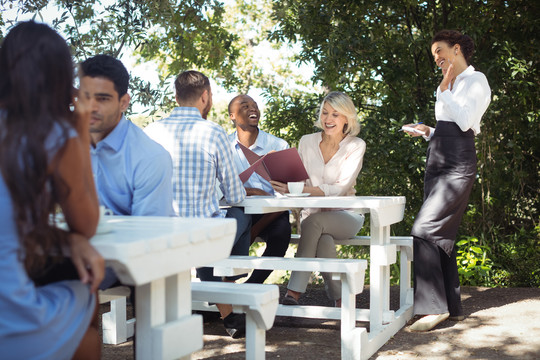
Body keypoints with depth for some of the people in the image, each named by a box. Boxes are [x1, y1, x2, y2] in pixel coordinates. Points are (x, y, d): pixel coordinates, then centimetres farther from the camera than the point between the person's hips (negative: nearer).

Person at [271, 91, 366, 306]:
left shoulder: (355, 146, -4)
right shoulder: (307, 142, 7)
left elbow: (340, 189, -18)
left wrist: (298, 190, -31)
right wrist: (287, 186, -21)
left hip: (344, 217, -2)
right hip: (312, 214, 2)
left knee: (314, 221, -34)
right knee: (324, 241, -34)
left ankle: (293, 294, -33)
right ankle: (341, 299, -20)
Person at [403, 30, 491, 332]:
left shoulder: (476, 80, -2)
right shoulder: (446, 86, 23)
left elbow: (466, 122, -16)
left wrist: (445, 90, -7)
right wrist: (427, 132, 10)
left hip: (458, 166, -9)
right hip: (436, 162, 9)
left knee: (424, 229, -19)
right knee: (442, 233, 6)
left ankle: (434, 306, -16)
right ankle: (452, 306, 12)